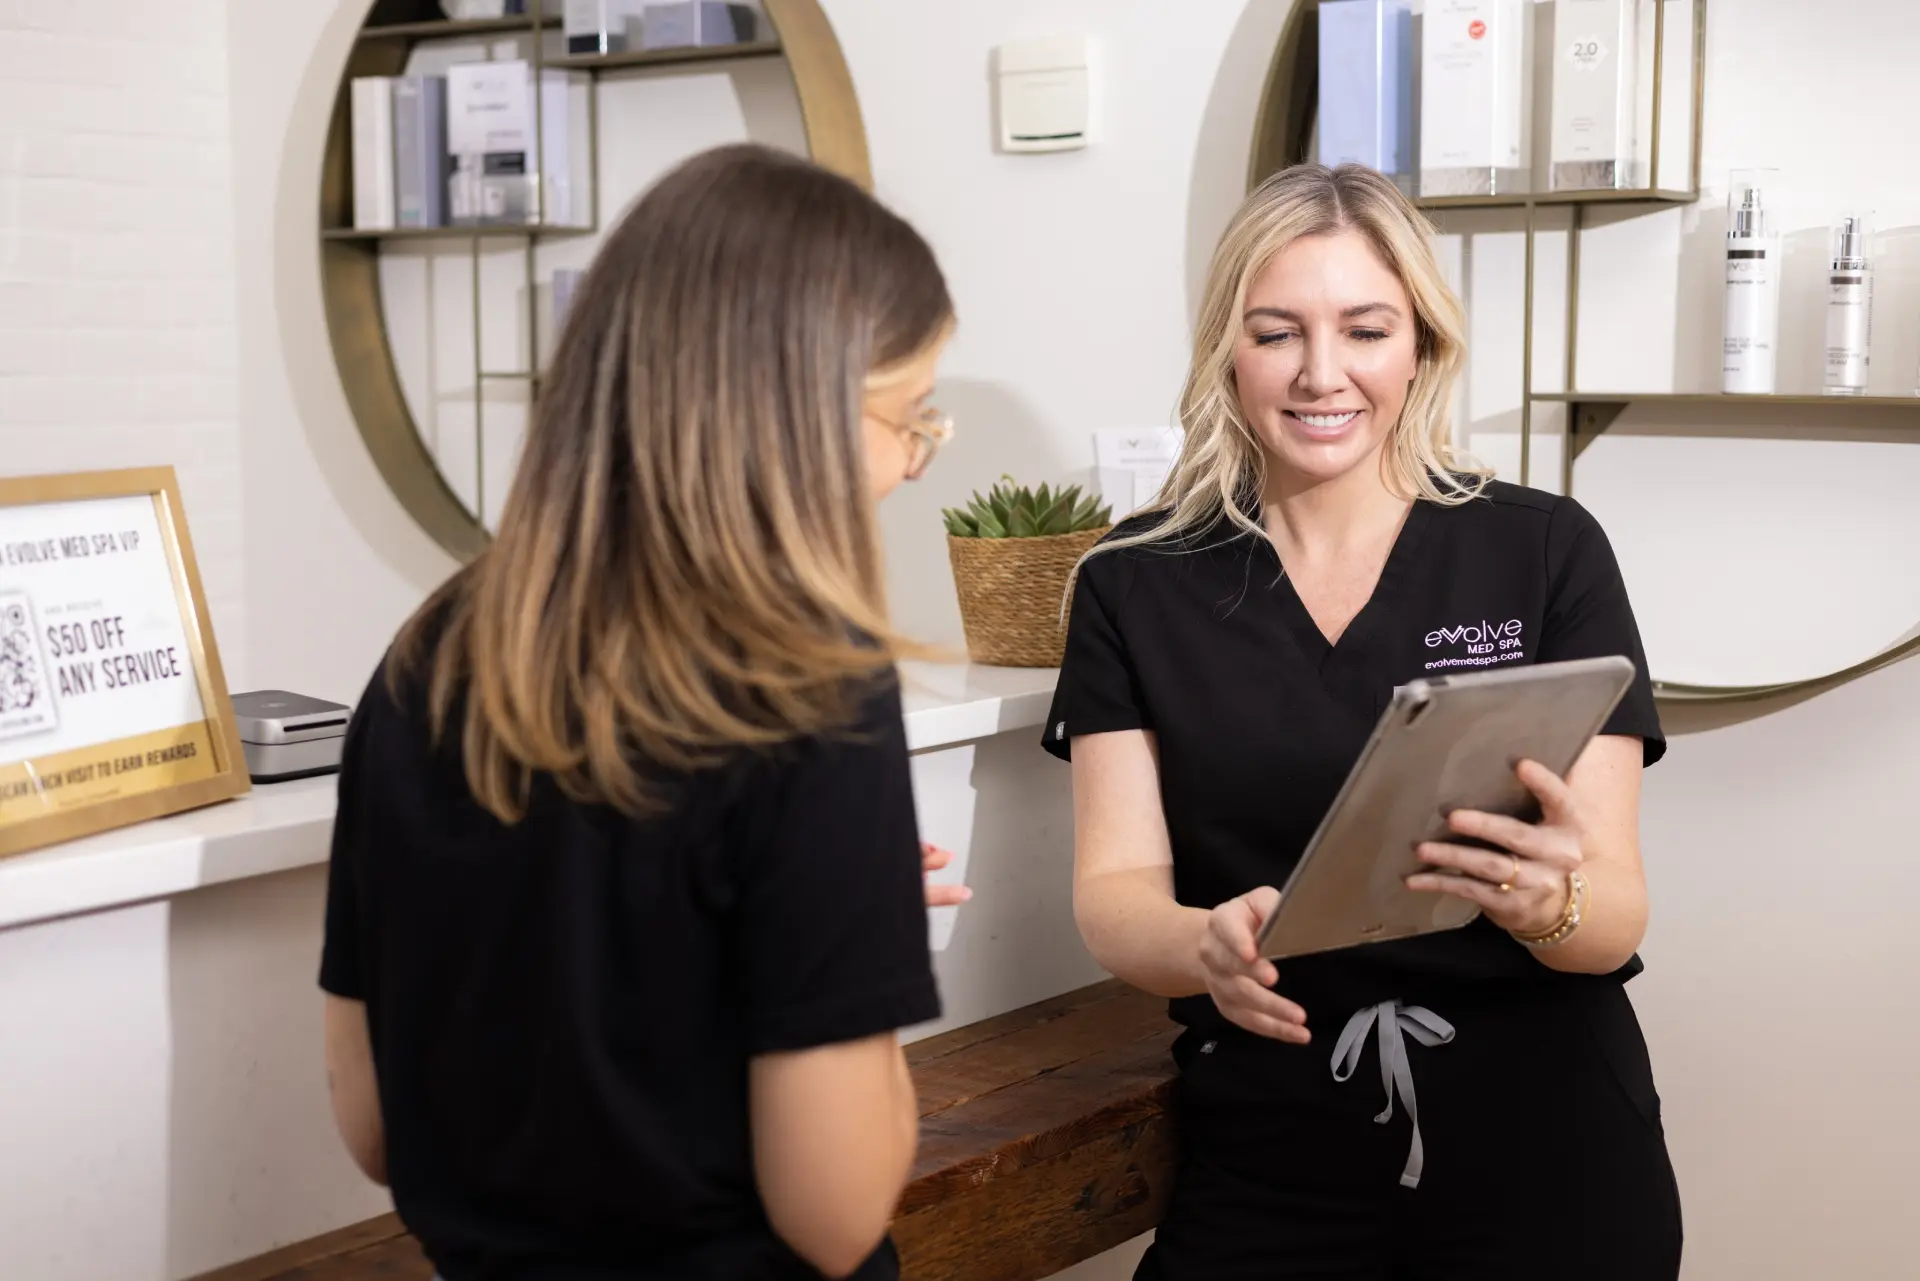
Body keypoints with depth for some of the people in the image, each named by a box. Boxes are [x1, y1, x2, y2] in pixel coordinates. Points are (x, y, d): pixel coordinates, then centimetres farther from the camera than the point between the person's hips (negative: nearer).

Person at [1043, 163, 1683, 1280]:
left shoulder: (1547, 550, -4)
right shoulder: (1137, 583, 1)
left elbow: (1618, 911, -6)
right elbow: (1113, 889, -6)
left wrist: (1549, 902, -30)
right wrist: (1207, 948, -29)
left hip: (1541, 1152, 0)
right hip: (1264, 1162, 1)